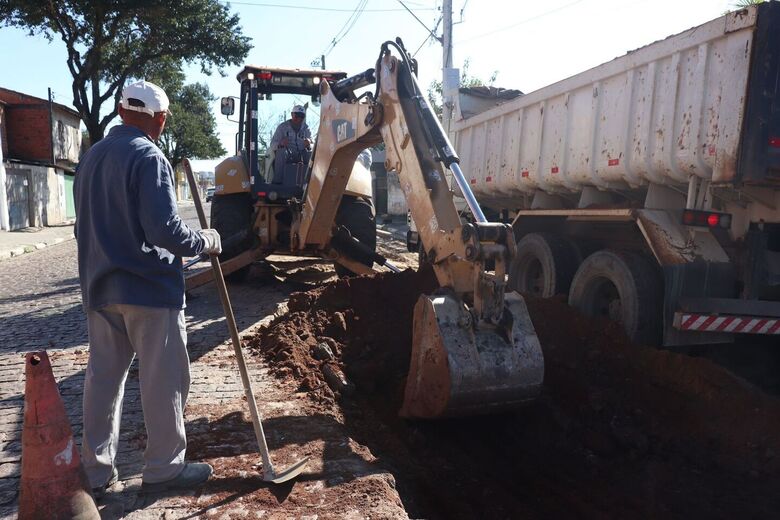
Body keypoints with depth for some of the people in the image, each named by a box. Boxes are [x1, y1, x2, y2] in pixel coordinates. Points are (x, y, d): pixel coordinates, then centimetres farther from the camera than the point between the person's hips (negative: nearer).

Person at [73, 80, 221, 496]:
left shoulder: (90, 158, 11)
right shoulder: (148, 158, -14)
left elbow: (88, 226, 17)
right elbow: (164, 230, -22)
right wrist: (206, 241, -6)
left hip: (100, 290, 8)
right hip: (148, 289, -8)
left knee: (102, 377, 13)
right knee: (163, 380, 4)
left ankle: (97, 470, 24)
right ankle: (164, 468, 15)